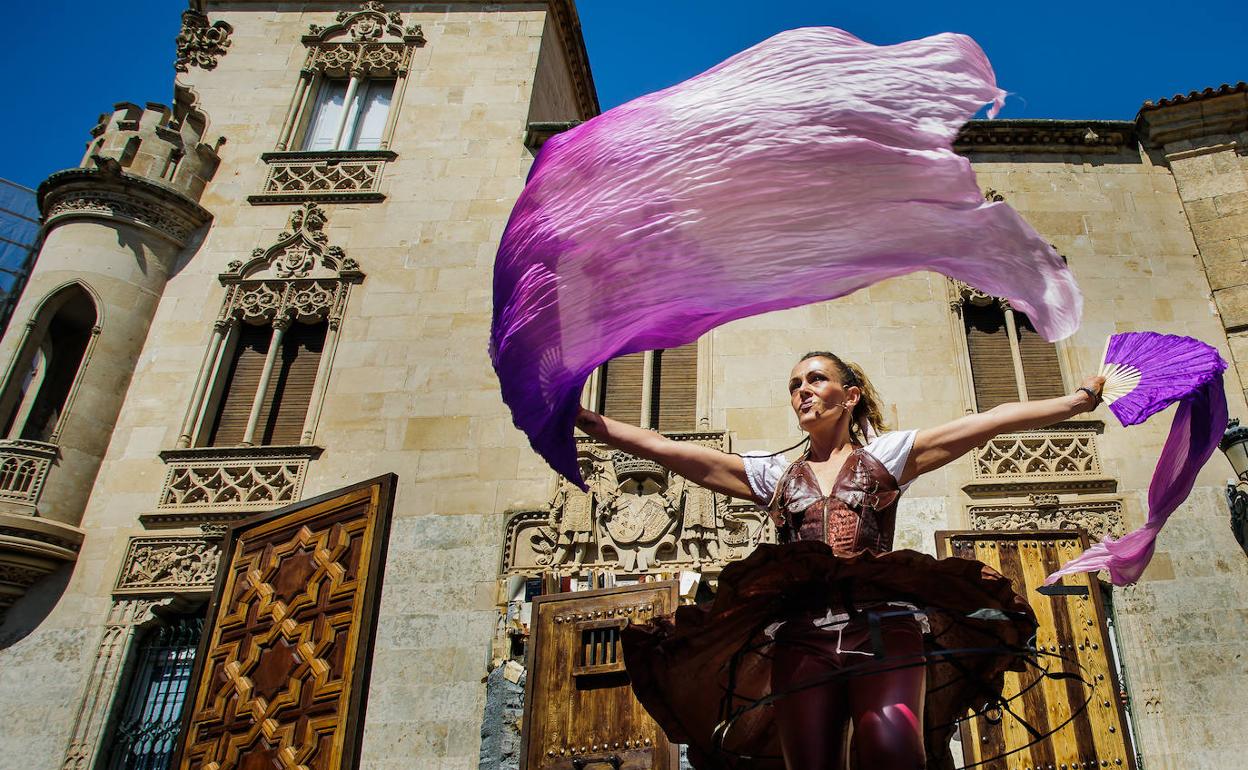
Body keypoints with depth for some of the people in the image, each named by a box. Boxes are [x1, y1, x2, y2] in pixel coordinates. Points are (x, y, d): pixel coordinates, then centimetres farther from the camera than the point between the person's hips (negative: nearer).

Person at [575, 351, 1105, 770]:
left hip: (884, 621, -2)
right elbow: (665, 449, 11)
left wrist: (1080, 398, 4)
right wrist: (588, 421, 3)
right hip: (802, 630, 2)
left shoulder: (887, 454, 17)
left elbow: (995, 420, 11)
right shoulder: (772, 474, 20)